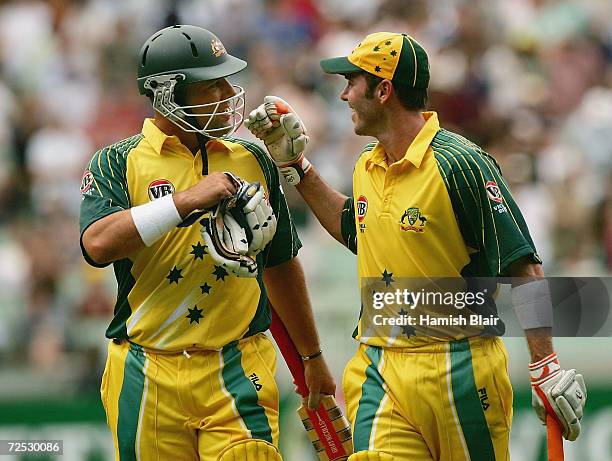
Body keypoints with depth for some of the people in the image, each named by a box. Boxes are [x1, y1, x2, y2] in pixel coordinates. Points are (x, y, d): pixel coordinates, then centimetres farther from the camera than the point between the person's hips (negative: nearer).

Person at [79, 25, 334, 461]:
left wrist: (313, 358, 25)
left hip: (239, 375, 2)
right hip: (149, 376, -2)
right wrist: (188, 200, -20)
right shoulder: (118, 163, 1)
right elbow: (98, 245, -17)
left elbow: (280, 264, 20)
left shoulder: (253, 160, 12)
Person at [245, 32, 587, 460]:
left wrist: (546, 369, -20)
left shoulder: (459, 164, -13)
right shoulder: (367, 169, 11)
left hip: (458, 372, -6)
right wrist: (294, 163, 27)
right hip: (380, 372, 6)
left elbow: (523, 268, -14)